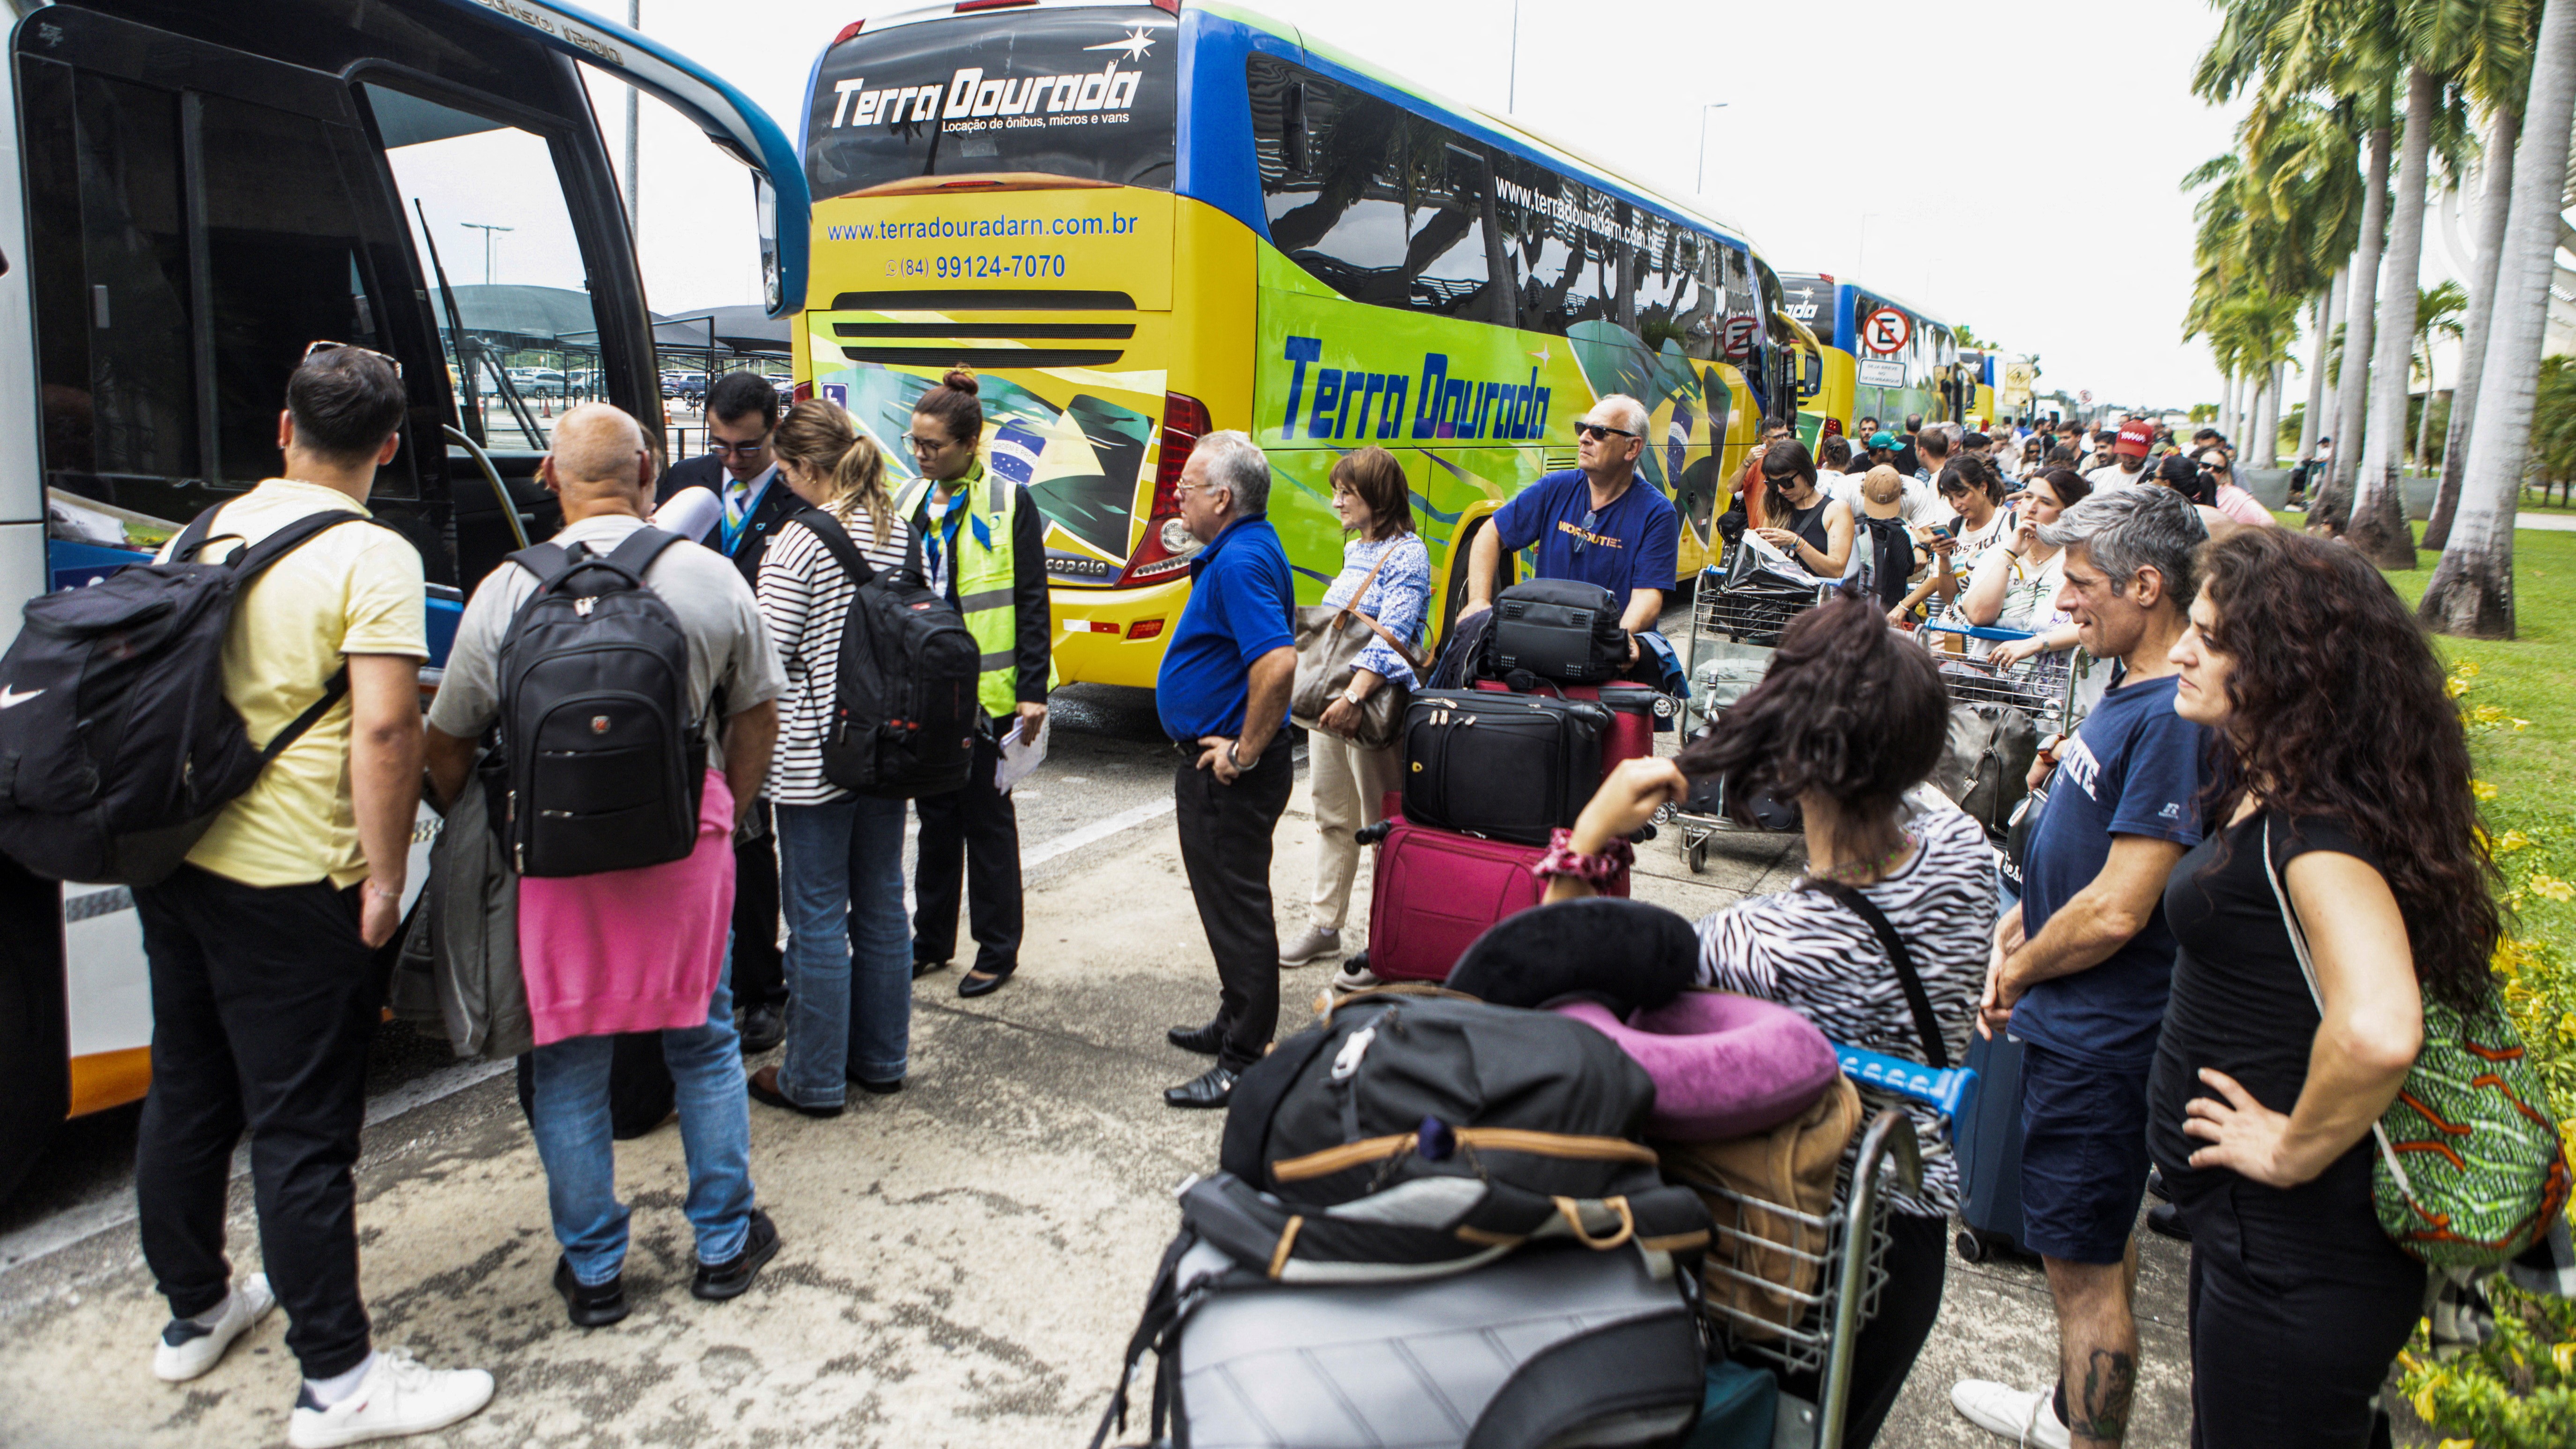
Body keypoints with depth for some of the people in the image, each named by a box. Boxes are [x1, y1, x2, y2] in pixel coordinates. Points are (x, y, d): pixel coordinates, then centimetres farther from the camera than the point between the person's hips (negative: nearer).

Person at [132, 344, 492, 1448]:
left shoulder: (210, 531, 8)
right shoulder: (372, 558, -15)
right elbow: (383, 729, -23)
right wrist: (384, 876, -15)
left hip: (173, 860, 8)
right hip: (286, 883, -7)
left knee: (184, 1095, 20)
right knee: (300, 1132, -1)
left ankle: (194, 1314, 38)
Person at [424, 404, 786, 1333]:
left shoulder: (507, 592, -6)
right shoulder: (713, 578, -3)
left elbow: (447, 745, 0)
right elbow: (758, 715, 7)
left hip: (557, 860, -1)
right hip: (686, 846, 1)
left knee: (569, 1067, 12)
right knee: (704, 1047, 16)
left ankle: (592, 1273, 24)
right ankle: (724, 1246, 27)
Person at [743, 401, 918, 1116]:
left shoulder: (799, 541, -16)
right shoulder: (899, 532, 5)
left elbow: (766, 652, -15)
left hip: (815, 754, -7)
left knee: (818, 917, 3)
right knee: (881, 905, 15)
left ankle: (815, 1079, 14)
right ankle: (881, 1058, 27)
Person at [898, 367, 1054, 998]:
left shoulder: (1008, 503, -6)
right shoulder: (910, 501, 10)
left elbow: (1032, 603, -8)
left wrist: (1032, 691, -13)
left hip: (985, 690, -5)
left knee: (987, 816, 4)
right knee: (935, 815, 15)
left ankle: (998, 948, 17)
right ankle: (931, 939, 28)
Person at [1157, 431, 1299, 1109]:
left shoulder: (1240, 561, -22)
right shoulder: (1245, 547, 11)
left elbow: (1279, 660, -35)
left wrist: (1246, 751, -25)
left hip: (1227, 773, -11)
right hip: (1213, 763, 11)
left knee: (1236, 908, -3)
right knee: (1229, 900, 21)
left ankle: (1244, 1063, 7)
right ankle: (1236, 1026, 35)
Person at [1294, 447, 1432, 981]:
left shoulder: (1408, 556, -12)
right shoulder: (1354, 550, 15)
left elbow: (1390, 636, -23)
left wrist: (1354, 698, -34)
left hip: (1374, 705, -9)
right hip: (1327, 698, 9)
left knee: (1382, 825, -1)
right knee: (1332, 816, 16)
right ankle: (1324, 925, 28)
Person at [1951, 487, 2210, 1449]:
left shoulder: (2175, 717, -24)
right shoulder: (2131, 693, 8)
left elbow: (2116, 910, -26)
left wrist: (2019, 971, -11)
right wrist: (2017, 926, 3)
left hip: (2101, 1039, -10)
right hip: (2076, 1021, 10)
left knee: (2084, 1263, 3)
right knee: (2097, 1242, 25)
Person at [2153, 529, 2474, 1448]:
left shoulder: (2320, 820, -25)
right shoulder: (2269, 791, 5)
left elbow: (2377, 1032, -41)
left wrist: (2296, 1151, -25)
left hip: (2294, 1254, -9)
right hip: (2250, 1226, 9)